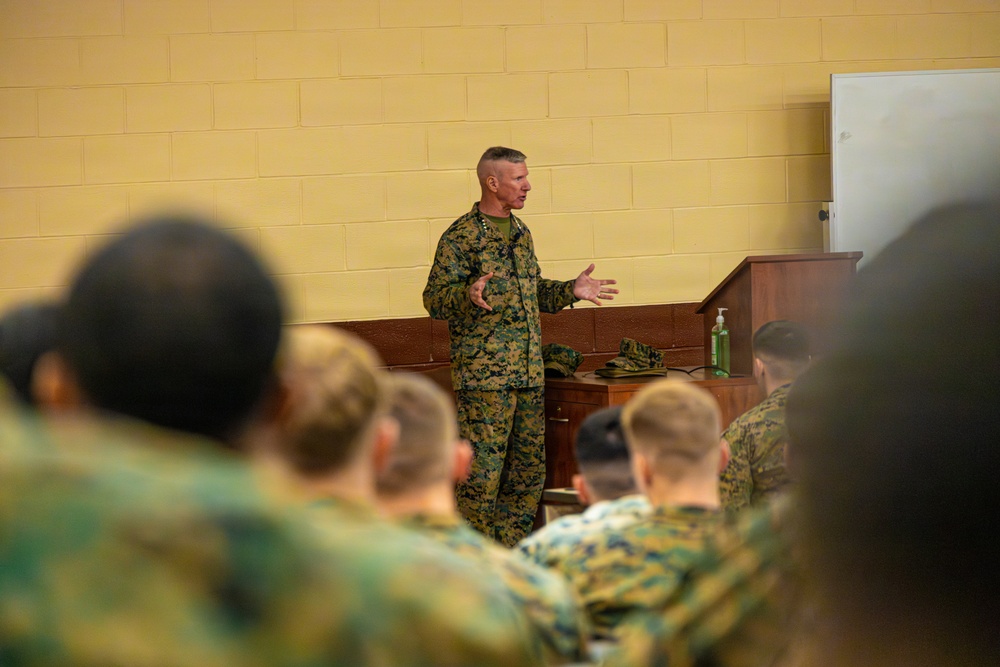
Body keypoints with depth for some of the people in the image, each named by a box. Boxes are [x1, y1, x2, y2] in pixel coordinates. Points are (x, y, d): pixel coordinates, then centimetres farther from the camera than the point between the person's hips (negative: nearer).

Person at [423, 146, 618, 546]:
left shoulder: (520, 232, 17)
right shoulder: (461, 236, -7)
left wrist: (571, 291, 13)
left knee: (529, 469, 10)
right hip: (484, 375, -8)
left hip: (529, 374, 8)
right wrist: (469, 296, -29)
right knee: (482, 472, -7)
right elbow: (435, 299, -11)